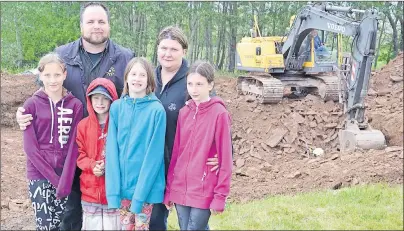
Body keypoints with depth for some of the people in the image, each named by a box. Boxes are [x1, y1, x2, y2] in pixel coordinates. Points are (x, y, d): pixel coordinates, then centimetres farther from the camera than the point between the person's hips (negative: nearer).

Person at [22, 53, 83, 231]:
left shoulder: (75, 105, 1)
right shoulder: (32, 105, -3)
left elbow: (74, 145, -3)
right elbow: (30, 147, -6)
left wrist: (65, 180, -12)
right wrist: (53, 178, -11)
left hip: (65, 175, 2)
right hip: (40, 175, -1)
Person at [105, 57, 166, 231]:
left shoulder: (157, 110, -9)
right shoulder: (116, 107, 2)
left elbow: (154, 154, -12)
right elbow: (112, 150, -1)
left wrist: (139, 194, -16)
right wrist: (113, 190, -8)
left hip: (147, 188, -3)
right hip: (123, 185, 3)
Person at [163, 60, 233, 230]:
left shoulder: (220, 114, -9)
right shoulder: (183, 112, 6)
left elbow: (225, 159, -9)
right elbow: (175, 153, 9)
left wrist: (220, 195, -10)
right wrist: (169, 188, 9)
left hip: (204, 192, -5)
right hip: (180, 190, 5)